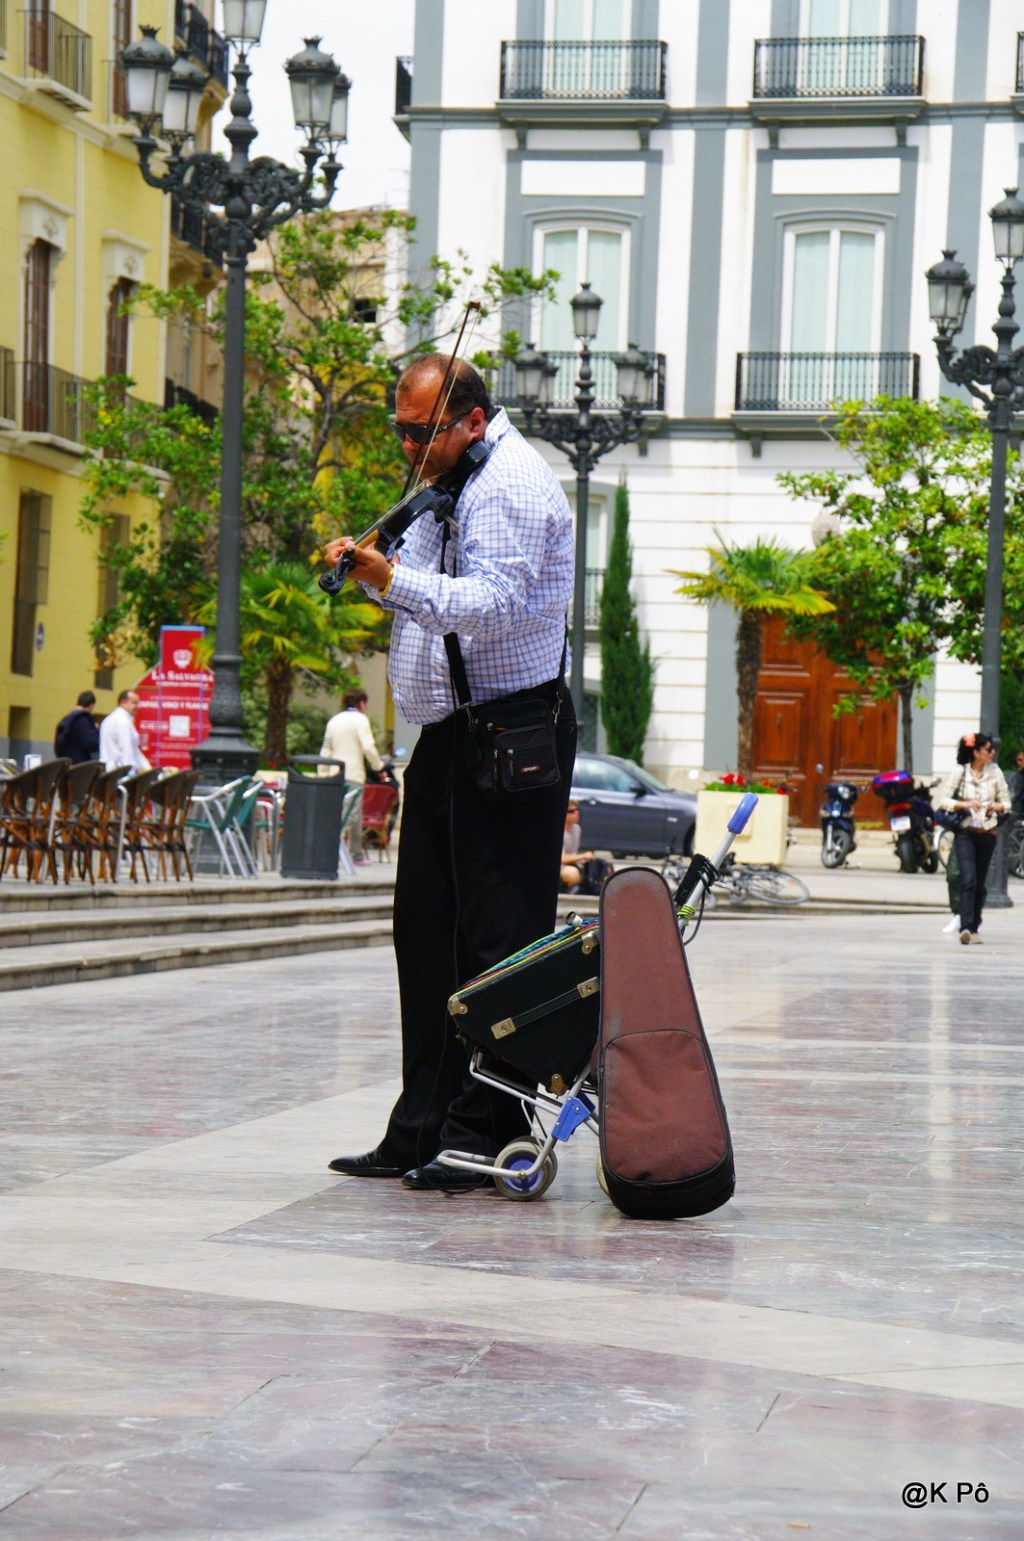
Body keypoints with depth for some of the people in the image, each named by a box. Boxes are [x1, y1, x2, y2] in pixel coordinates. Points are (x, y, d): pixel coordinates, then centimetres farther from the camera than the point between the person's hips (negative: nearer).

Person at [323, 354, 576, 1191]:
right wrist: (370, 564, 6)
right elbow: (428, 589, 25)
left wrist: (391, 579, -29)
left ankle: (485, 1130, -5)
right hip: (449, 733, 10)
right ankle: (422, 1131, 14)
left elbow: (492, 605, -25)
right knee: (428, 932, 9)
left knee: (498, 937, -8)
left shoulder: (510, 486, -13)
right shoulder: (448, 482, 18)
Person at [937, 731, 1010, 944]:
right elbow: (943, 800, -4)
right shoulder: (959, 773, -3)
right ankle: (965, 927, -23)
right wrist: (964, 804, -19)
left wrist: (997, 807, -13)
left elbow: (1006, 803, 10)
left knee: (980, 883, 8)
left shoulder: (995, 772, 4)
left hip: (987, 833, 3)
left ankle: (974, 928, 19)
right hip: (965, 832, -3)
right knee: (968, 880, -17)